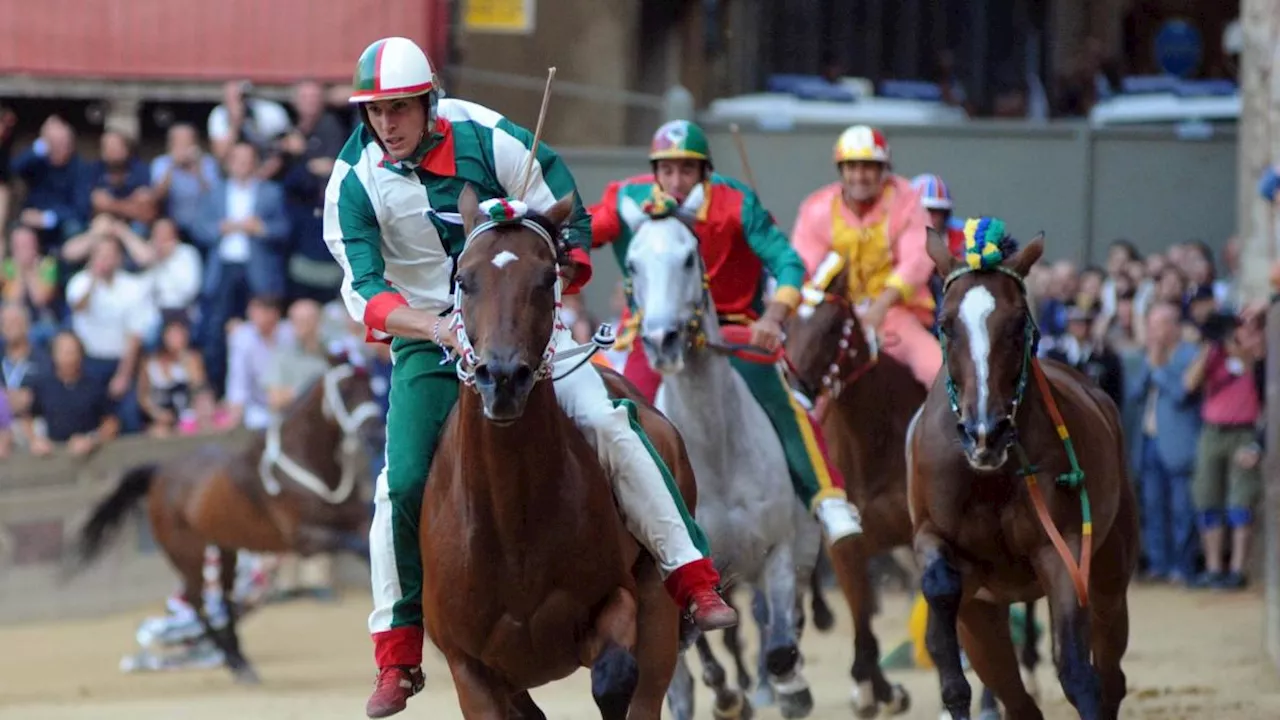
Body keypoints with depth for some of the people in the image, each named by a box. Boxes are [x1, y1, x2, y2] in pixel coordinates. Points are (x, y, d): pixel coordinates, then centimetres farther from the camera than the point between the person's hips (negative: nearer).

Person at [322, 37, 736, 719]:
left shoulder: (486, 138, -14)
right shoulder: (354, 183, -11)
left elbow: (568, 225, -3)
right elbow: (364, 290, -18)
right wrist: (432, 325, -35)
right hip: (426, 338, 1)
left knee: (605, 424, -17)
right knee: (403, 483, -11)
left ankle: (693, 578, -10)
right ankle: (396, 654, 2)